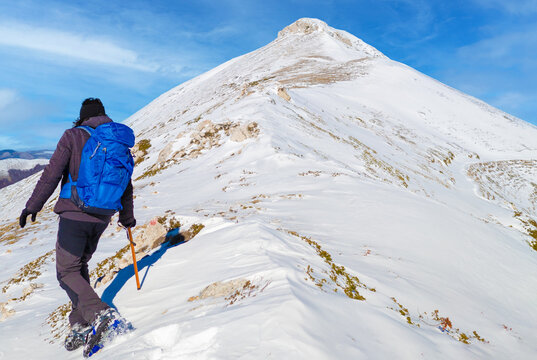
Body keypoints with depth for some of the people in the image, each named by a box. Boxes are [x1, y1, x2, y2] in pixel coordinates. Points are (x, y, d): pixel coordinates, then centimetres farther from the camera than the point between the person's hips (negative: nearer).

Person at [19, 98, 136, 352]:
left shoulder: (73, 135, -3)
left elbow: (52, 173, -8)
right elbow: (126, 185, 14)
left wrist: (33, 205, 1)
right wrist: (127, 217, 25)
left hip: (74, 214, -5)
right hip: (101, 218, 5)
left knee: (66, 271, 3)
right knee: (79, 266, 19)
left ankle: (98, 313, -17)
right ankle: (80, 324, 16)